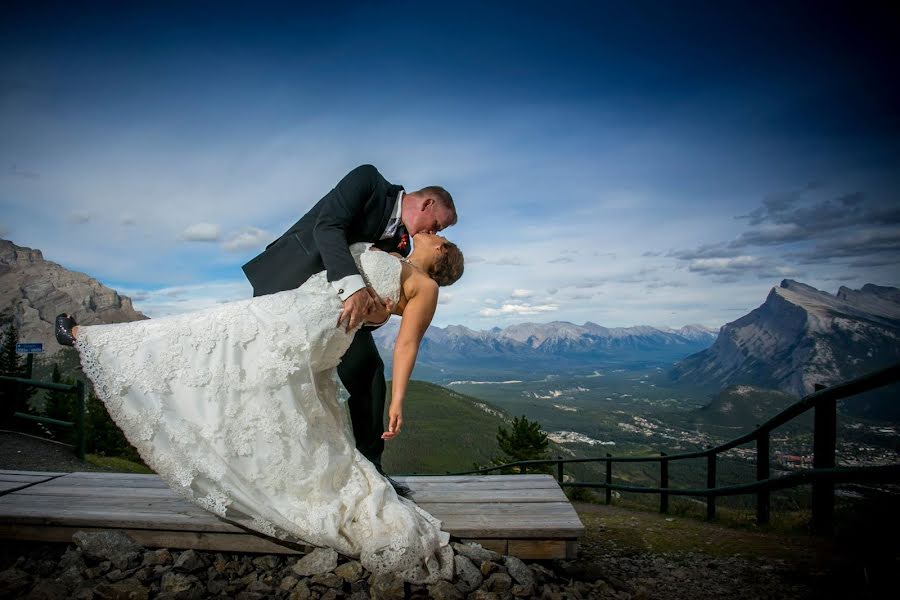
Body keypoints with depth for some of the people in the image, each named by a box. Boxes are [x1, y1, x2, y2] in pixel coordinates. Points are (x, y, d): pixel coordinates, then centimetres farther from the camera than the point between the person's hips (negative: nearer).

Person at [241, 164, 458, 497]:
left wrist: (376, 309, -22)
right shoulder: (368, 180, -10)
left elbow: (383, 291, 3)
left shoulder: (400, 245, 9)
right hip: (290, 282, -6)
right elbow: (327, 227, -25)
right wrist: (353, 286, -38)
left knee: (369, 373, 0)